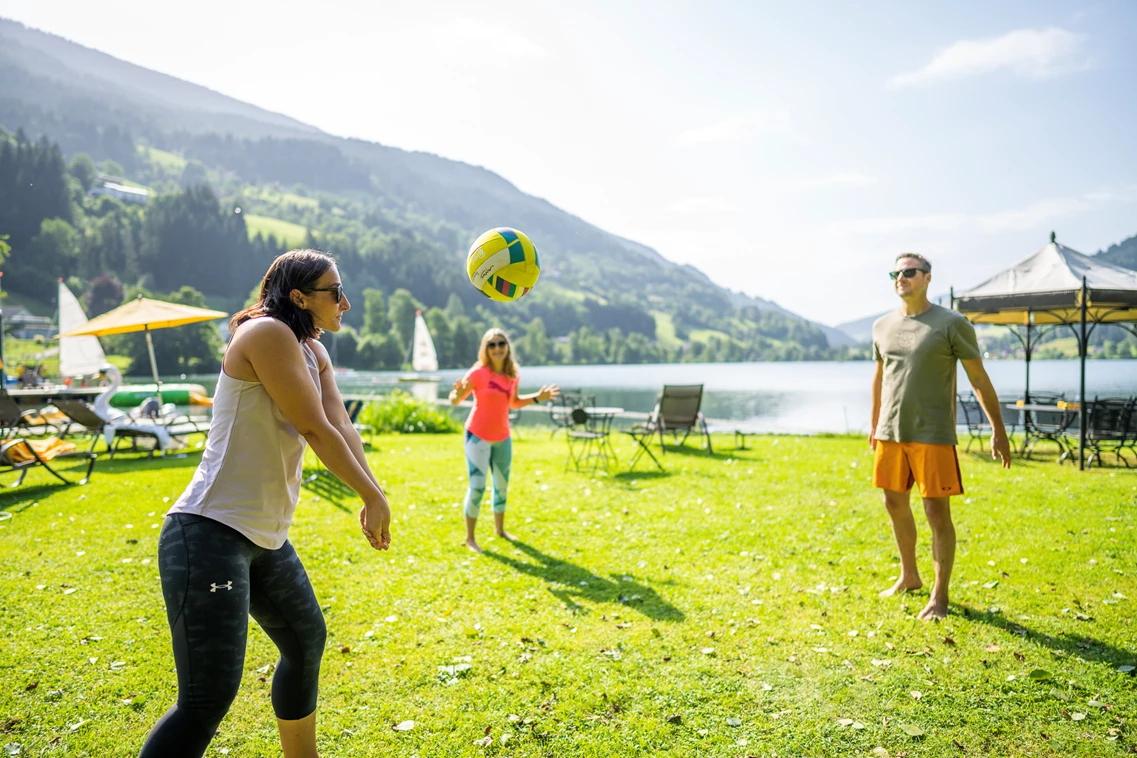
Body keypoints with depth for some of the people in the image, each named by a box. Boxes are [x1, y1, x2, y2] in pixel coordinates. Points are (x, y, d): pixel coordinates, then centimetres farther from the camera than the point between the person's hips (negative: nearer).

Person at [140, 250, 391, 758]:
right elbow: (316, 430, -16)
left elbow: (341, 428, 3)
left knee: (306, 642, 24)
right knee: (208, 698, -12)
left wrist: (370, 497, -11)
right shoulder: (267, 334, -15)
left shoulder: (314, 354, 13)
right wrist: (373, 496, -7)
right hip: (210, 535, -10)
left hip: (267, 540, 11)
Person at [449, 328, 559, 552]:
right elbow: (454, 401, -13)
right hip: (478, 436, -6)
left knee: (502, 485, 15)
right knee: (477, 486, -10)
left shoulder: (513, 374, 1)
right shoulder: (478, 373, -15)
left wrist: (537, 398, 4)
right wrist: (458, 393, -35)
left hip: (503, 437, 6)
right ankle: (469, 537, 2)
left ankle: (499, 529, 34)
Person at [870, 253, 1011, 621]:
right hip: (890, 433, 5)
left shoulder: (951, 324, -6)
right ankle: (909, 576, 33)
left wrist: (998, 431, -6)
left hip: (932, 435, -5)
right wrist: (874, 424, 25)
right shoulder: (883, 326, 9)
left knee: (937, 512, -2)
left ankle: (939, 596, 11)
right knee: (895, 505, 14)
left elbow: (979, 378, -5)